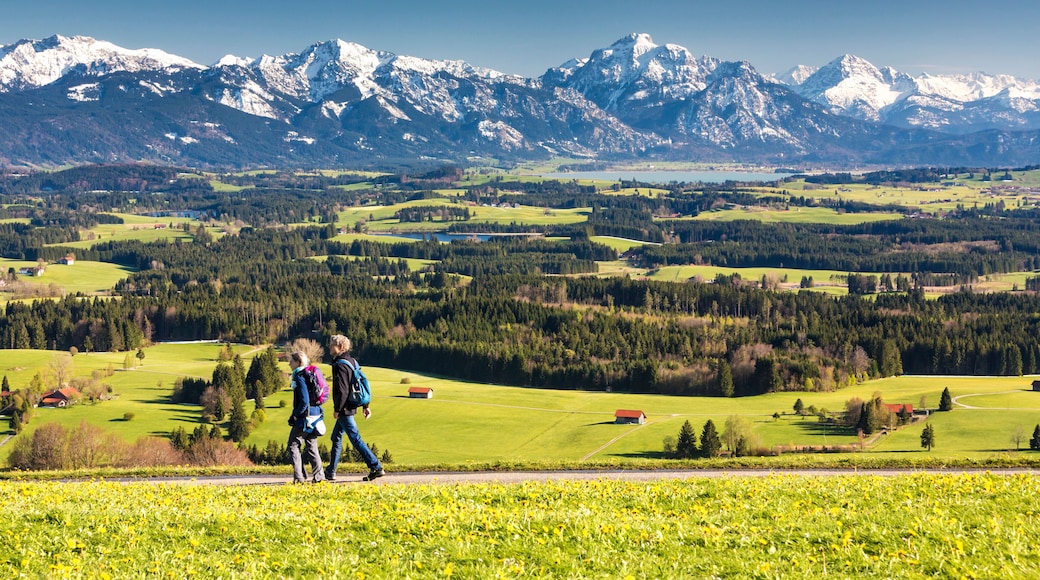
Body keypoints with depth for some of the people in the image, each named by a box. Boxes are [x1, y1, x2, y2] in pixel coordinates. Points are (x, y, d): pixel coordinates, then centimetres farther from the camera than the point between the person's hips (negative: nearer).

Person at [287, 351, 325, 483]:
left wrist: (295, 416, -11)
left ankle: (299, 476, -5)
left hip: (305, 417, -9)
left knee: (293, 445, 0)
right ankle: (319, 476, 8)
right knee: (311, 447, 13)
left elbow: (304, 401, -21)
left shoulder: (300, 377, -14)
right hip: (316, 413, 9)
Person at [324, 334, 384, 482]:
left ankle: (376, 467, -9)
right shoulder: (352, 362, 12)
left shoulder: (340, 365, -17)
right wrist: (365, 405, 17)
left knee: (355, 439, -7)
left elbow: (342, 390, -23)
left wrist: (337, 409, -16)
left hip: (344, 409, -10)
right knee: (336, 438, 17)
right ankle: (330, 472, 24)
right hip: (351, 407, 10)